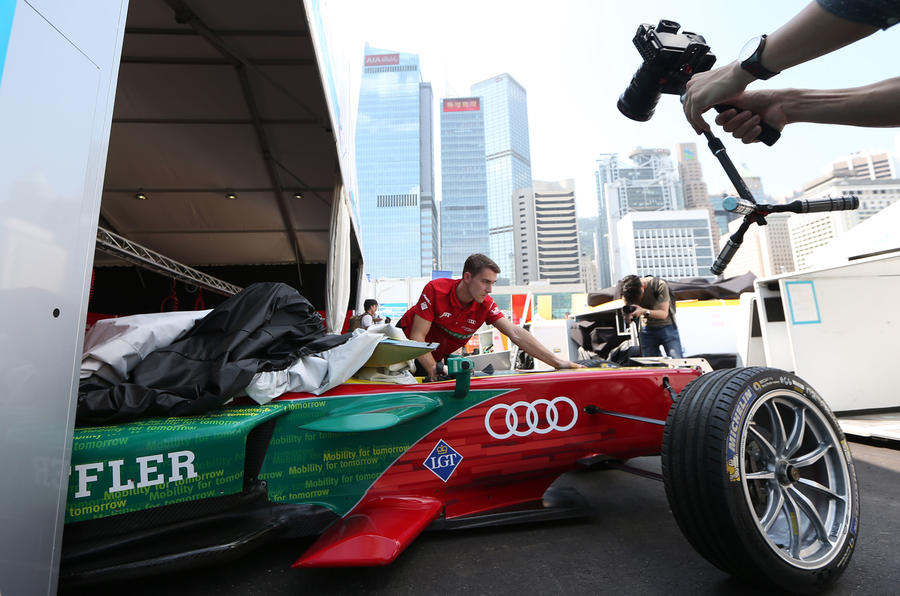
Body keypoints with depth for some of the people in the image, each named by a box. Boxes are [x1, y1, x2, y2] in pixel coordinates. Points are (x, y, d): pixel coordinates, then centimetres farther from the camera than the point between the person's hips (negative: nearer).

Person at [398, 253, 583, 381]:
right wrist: (435, 373, -40)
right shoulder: (435, 290, -33)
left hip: (438, 356, 3)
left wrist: (556, 361, -32)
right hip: (405, 341, -3)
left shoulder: (486, 305, -21)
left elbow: (515, 333, -26)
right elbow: (417, 337, -31)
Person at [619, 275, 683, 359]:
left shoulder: (660, 285, -20)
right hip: (647, 329, 3)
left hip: (666, 326, -3)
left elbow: (664, 313, -20)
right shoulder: (628, 291, -9)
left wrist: (644, 311, -36)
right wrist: (628, 316, -28)